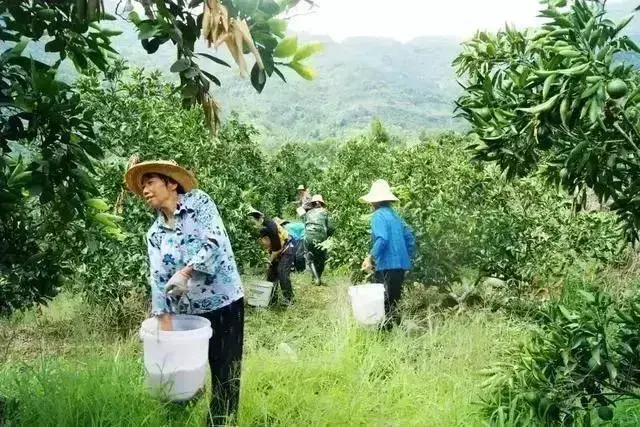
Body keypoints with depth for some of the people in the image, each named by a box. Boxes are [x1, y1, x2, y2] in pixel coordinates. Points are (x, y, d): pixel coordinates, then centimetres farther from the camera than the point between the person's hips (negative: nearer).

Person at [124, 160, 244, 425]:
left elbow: (215, 243, -17)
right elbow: (158, 280, -2)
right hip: (186, 312, 4)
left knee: (225, 376, 4)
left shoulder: (198, 202, -4)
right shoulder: (155, 233, 6)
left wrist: (185, 272, -26)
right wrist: (165, 328, -10)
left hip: (224, 304, -4)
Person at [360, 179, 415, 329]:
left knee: (385, 305, -4)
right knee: (394, 303, 15)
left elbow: (382, 239, -22)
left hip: (387, 266, -8)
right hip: (401, 265, 8)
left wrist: (370, 258, -17)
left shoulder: (378, 215, -7)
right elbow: (410, 240, 16)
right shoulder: (395, 215, 16)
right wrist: (407, 258, 23)